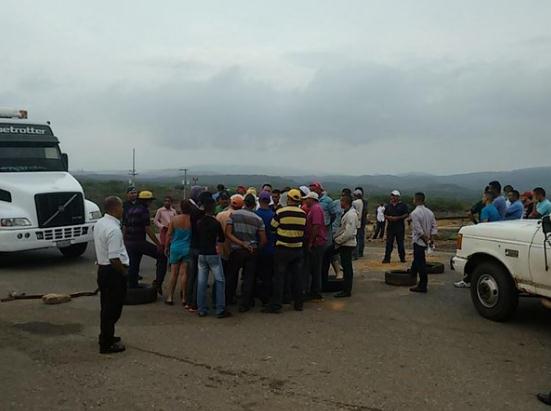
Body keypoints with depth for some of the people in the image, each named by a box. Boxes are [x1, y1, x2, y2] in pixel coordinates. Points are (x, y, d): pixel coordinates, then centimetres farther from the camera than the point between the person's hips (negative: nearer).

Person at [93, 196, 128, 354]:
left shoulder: (99, 224, 7)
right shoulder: (113, 229, -23)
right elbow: (114, 258, -26)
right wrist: (124, 272, -13)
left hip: (102, 268, 10)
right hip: (113, 272, -10)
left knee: (107, 306, 21)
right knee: (113, 308, 1)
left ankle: (106, 336, 36)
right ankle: (107, 344, 11)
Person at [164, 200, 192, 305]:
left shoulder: (174, 219, -5)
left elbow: (169, 234, 0)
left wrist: (166, 247, 12)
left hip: (175, 248, 1)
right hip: (188, 249, -1)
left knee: (174, 273, 10)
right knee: (184, 273, 2)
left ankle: (169, 297, 13)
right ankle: (183, 298, 6)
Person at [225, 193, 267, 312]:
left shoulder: (234, 215, -5)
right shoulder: (258, 219, -5)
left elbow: (228, 233, -12)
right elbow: (263, 240, -3)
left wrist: (242, 243, -13)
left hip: (236, 250, 1)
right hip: (251, 251, 0)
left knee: (232, 276, 17)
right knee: (248, 277, 7)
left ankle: (228, 299, 28)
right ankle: (244, 304, 8)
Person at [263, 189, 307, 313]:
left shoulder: (281, 212, -12)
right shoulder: (303, 214, 0)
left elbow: (272, 227, -3)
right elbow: (303, 230, 9)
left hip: (283, 249, -4)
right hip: (298, 249, 4)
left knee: (279, 277, 0)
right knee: (297, 277, 11)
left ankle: (276, 305, 1)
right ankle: (298, 303, 18)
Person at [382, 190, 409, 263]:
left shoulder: (402, 205, 1)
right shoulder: (388, 206, 13)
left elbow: (406, 214, -5)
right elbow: (385, 215, 16)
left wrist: (398, 218, -15)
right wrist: (388, 217, -6)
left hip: (400, 227, -3)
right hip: (390, 227, 3)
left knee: (400, 243, 4)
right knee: (389, 243, -1)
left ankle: (402, 257, 17)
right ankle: (387, 258, -1)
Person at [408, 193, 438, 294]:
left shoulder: (414, 213, -17)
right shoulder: (429, 212, 6)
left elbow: (419, 231, -22)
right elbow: (434, 227, 5)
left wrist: (426, 240, -13)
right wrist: (430, 239, 3)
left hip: (419, 241, -8)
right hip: (425, 242, 8)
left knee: (420, 263, -3)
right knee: (417, 260, 24)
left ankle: (422, 286, 1)